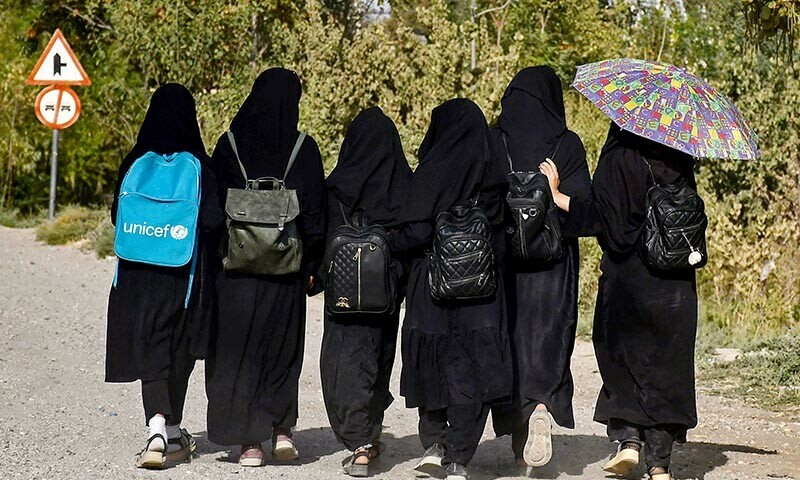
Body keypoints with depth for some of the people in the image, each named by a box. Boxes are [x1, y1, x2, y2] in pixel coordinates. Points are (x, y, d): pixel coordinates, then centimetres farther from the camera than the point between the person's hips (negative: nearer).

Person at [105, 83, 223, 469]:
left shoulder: (134, 162, -2)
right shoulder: (198, 165, -9)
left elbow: (118, 216, 3)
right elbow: (213, 220, -13)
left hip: (138, 273, 1)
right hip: (185, 274, -1)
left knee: (151, 349, 3)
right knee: (179, 350, 14)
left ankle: (159, 429, -17)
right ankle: (173, 433, 25)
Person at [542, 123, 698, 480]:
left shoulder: (618, 158, -11)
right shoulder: (680, 159, 4)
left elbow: (605, 218, -16)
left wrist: (558, 197, -12)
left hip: (627, 276, -4)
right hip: (677, 286, 4)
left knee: (620, 356, 15)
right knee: (667, 362, 6)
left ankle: (628, 437, 3)